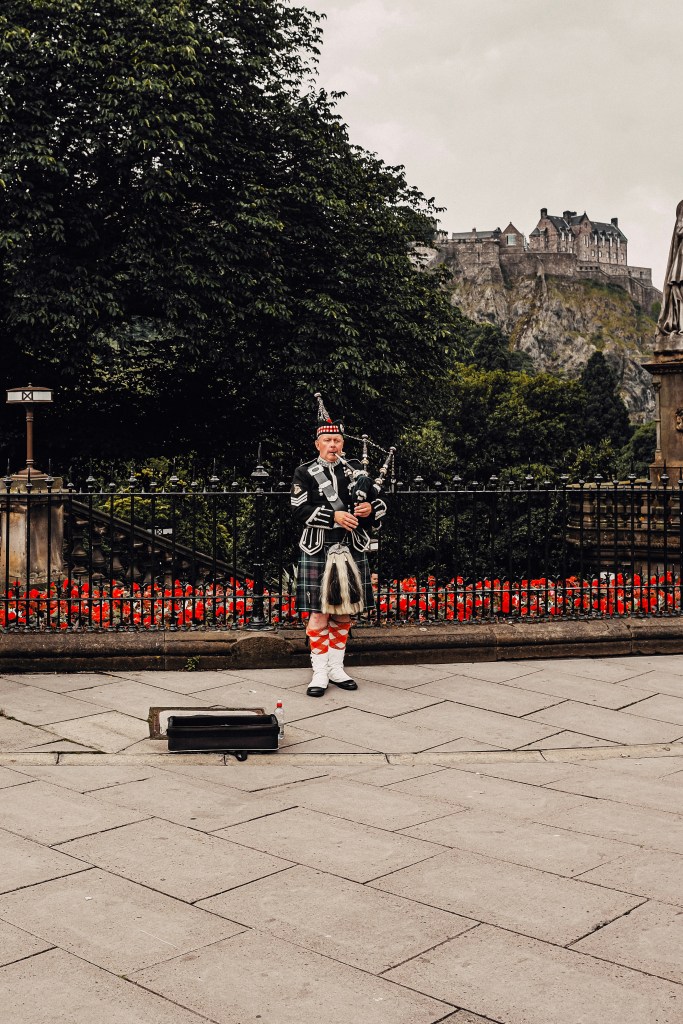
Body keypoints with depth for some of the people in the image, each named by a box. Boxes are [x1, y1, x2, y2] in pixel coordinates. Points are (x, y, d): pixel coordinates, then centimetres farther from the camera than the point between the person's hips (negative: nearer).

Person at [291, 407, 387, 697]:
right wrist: (334, 516, -21)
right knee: (319, 613, -3)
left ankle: (337, 668, 21)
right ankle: (320, 673, 6)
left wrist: (370, 509, -13)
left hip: (352, 551, 4)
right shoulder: (305, 474, 1)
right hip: (317, 552, -3)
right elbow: (300, 510, -11)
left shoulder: (356, 469, 10)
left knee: (343, 612, 10)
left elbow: (380, 502, 11)